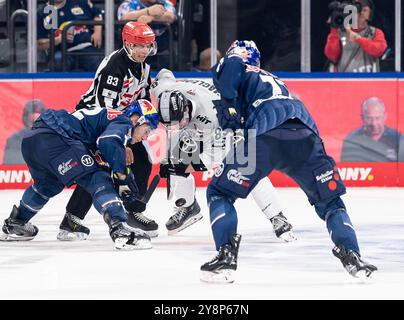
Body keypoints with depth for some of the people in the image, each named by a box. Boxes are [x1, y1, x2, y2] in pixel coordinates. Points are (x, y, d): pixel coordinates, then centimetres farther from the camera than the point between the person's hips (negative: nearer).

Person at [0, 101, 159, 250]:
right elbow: (109, 141, -20)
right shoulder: (124, 123, 2)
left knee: (48, 184, 35)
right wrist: (123, 176, -14)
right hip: (54, 139, -10)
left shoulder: (110, 117, 30)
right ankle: (120, 229, -32)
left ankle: (13, 224, 50)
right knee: (97, 181, -14)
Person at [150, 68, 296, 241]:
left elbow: (214, 156, -38)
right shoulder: (162, 90, -30)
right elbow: (164, 74, -4)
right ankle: (187, 207, 12)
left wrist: (183, 169, -42)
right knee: (177, 155, -7)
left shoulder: (210, 115, -46)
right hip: (197, 123, 7)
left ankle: (277, 219, -13)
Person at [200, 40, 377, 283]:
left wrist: (228, 109, -3)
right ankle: (352, 257, 3)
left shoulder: (241, 71, 23)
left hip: (265, 136, -5)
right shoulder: (276, 80, 43)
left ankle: (226, 256, -6)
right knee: (329, 200, 22)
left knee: (219, 193, 11)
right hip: (306, 139, 5)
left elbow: (230, 67, -1)